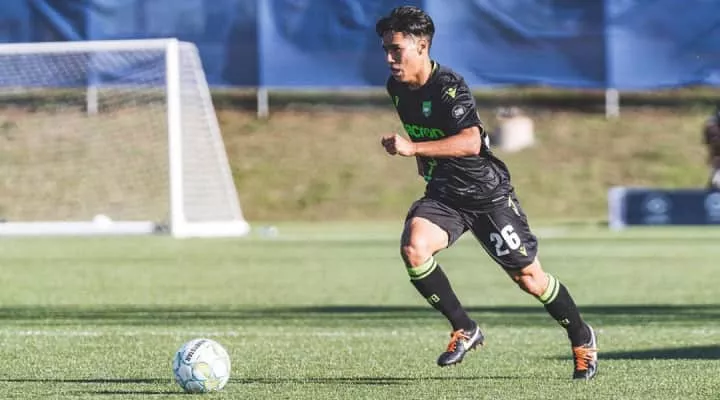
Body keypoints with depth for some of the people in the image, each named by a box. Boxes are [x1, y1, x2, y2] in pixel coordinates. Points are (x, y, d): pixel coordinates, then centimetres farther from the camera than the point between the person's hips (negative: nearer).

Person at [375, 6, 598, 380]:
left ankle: (582, 339, 26)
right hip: (443, 194, 6)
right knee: (413, 248, -24)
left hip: (486, 192, -6)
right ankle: (464, 330, -8)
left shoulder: (449, 86, -24)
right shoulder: (397, 88, 0)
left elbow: (470, 141, -39)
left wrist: (414, 148, -45)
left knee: (528, 276, 2)